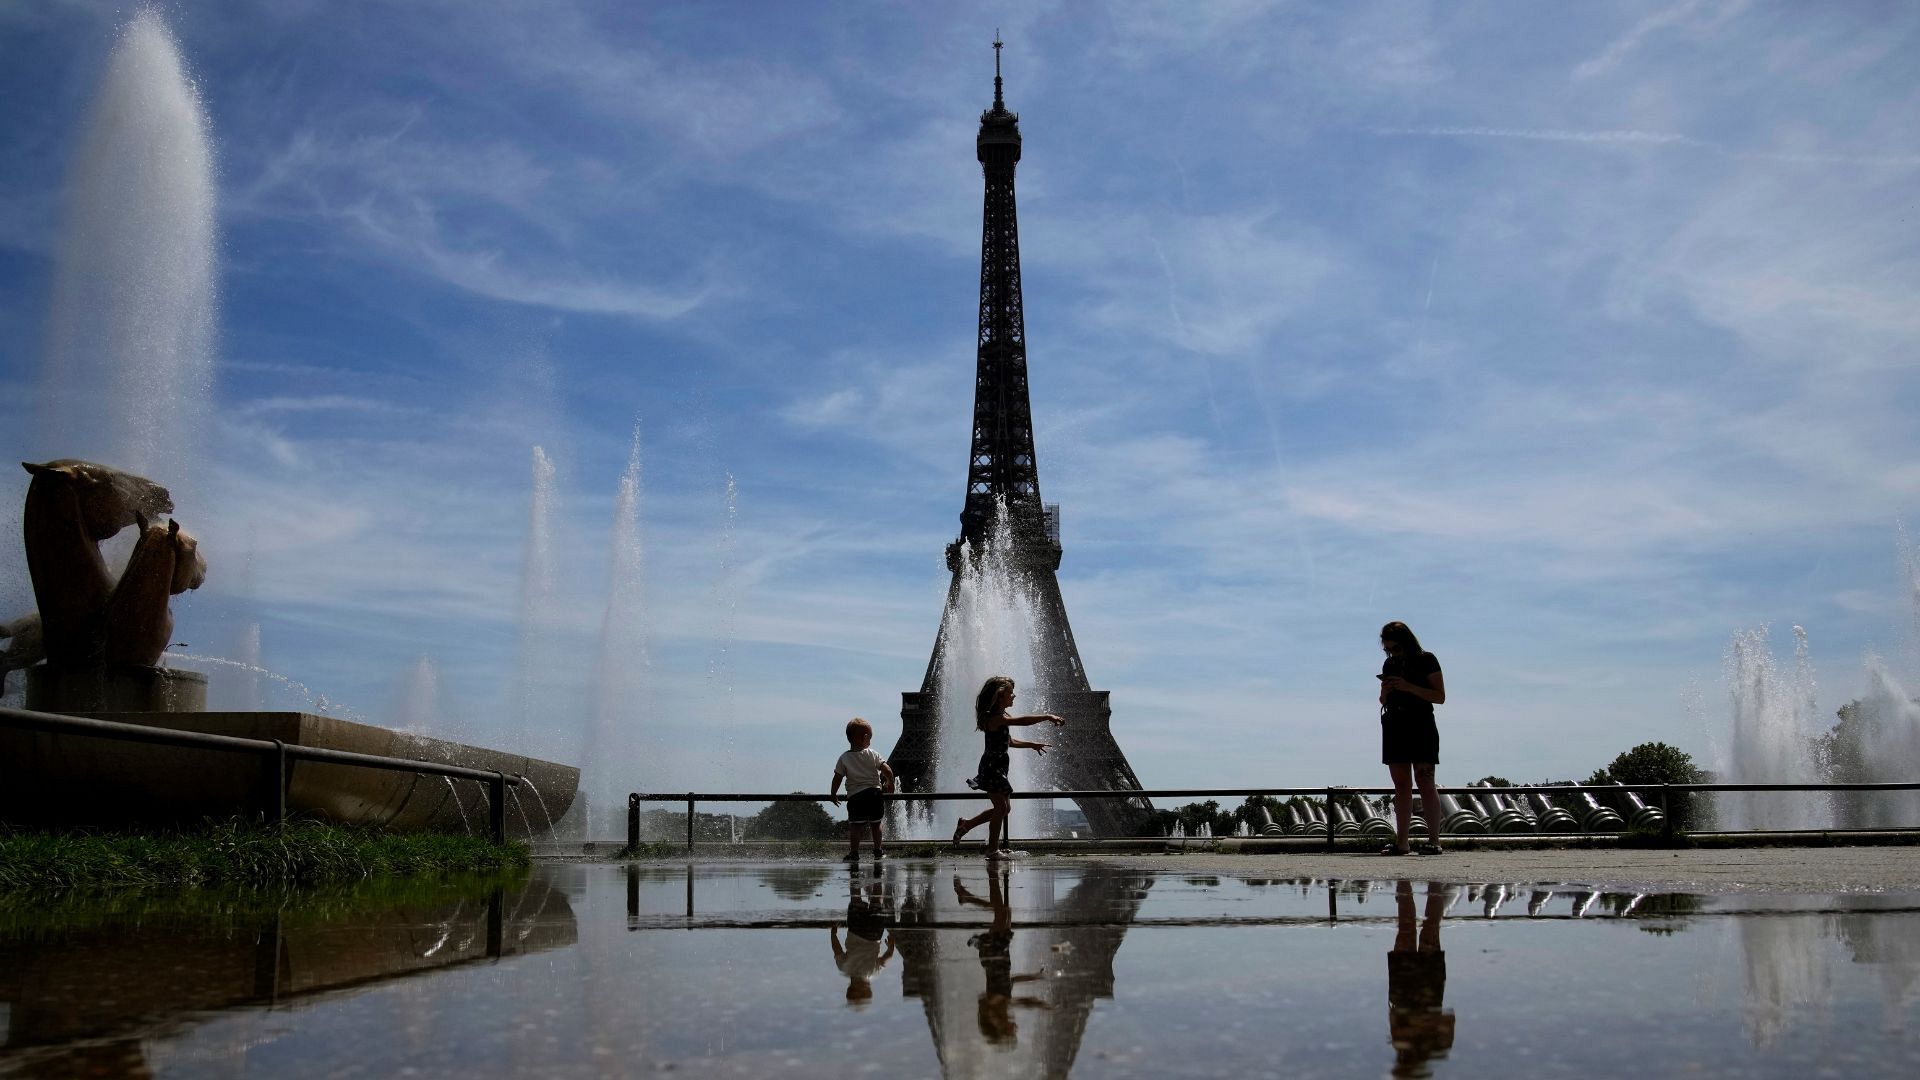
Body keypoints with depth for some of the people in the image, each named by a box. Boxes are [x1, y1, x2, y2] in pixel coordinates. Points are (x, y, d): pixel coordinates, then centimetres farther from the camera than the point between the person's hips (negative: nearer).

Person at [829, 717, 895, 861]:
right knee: (875, 824, 15)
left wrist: (833, 794, 12)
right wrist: (890, 784, 11)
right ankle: (878, 851, 22)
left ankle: (854, 853, -1)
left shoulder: (844, 758, 0)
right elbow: (887, 770, -5)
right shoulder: (873, 754, 0)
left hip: (855, 796, -1)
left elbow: (837, 778, -1)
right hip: (875, 793, 1)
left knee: (854, 826, 3)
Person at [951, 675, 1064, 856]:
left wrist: (1031, 745, 21)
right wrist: (1048, 717, -31)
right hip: (992, 766, -10)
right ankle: (993, 849, 4)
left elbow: (1009, 741, 25)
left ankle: (965, 824, 25)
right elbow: (1022, 721, -32)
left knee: (1004, 808, 14)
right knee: (1001, 807, -6)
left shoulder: (1001, 717, 13)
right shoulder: (995, 718, -20)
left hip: (998, 767, 10)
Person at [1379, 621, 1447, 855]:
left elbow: (1440, 697, -7)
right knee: (1401, 785, 3)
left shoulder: (1426, 660, -1)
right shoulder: (1390, 664, 15)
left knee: (1425, 782, -11)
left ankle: (1434, 840, -13)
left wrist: (1409, 687, -17)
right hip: (1394, 728, 6)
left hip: (1421, 727, -6)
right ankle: (1401, 842, 3)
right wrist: (1385, 692, -2)